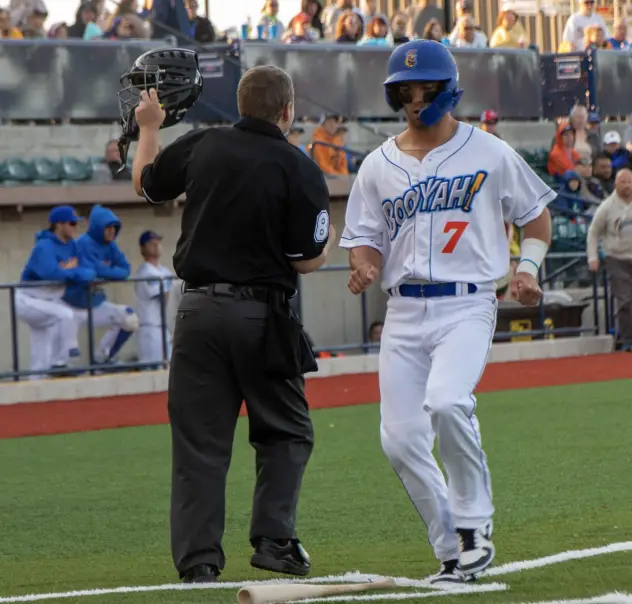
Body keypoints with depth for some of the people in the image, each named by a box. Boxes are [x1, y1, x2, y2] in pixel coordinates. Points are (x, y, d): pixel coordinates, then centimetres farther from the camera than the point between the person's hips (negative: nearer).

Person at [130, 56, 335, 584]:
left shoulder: (202, 146, 2)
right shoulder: (300, 169, -8)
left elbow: (146, 184, 20)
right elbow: (306, 262, -6)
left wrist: (149, 127, 36)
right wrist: (329, 240, 16)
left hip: (200, 310, 3)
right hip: (263, 317, -3)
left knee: (199, 439, 6)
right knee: (285, 432, 13)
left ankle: (198, 556, 1)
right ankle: (273, 539, 1)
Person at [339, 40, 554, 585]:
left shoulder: (490, 155, 3)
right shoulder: (379, 166, 12)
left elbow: (536, 213, 13)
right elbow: (364, 239, 12)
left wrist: (529, 266, -5)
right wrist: (364, 268, -11)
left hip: (467, 306, -4)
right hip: (404, 311, 4)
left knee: (446, 402, -30)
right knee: (400, 439, -4)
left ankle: (474, 520, -10)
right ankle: (455, 555, 10)